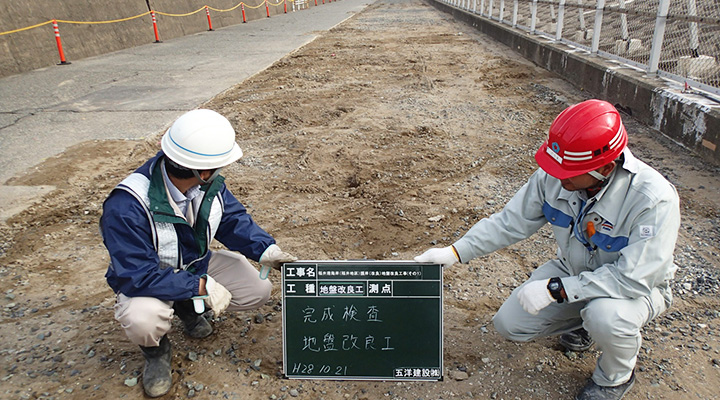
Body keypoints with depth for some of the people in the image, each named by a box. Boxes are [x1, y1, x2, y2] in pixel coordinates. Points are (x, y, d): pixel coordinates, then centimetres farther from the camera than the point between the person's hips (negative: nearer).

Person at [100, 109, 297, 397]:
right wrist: (201, 286, -35)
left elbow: (233, 219, -2)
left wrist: (264, 248, -18)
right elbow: (137, 275, -34)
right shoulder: (127, 206, -36)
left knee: (258, 291, -8)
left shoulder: (210, 184, -16)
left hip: (197, 265, 6)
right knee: (144, 322, -38)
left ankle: (187, 307, 17)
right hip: (146, 279, -5)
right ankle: (155, 351, 3)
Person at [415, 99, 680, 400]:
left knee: (606, 317, -37)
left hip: (636, 285, -4)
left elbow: (632, 278, -34)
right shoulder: (552, 177, -20)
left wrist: (554, 289, -36)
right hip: (574, 272, 5)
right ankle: (583, 321, 21)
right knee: (509, 324, -5)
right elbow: (510, 222, -10)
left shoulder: (653, 199, -34)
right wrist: (455, 252, -18)